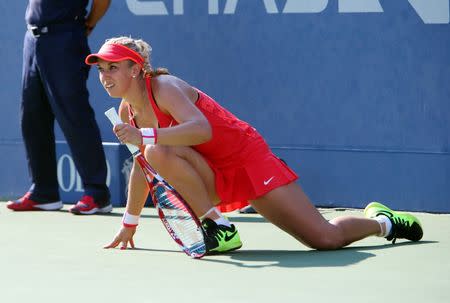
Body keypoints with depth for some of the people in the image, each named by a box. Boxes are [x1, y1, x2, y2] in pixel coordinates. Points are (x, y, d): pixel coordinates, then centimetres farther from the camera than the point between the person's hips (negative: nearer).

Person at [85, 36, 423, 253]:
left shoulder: (163, 87, -21)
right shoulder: (128, 112, 4)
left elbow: (202, 130, -39)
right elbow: (141, 166, 18)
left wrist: (145, 136, -44)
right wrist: (129, 223, 20)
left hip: (247, 160, -7)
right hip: (215, 178, 7)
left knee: (327, 238, -14)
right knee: (158, 153, -25)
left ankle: (382, 221, 17)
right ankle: (218, 227, -11)